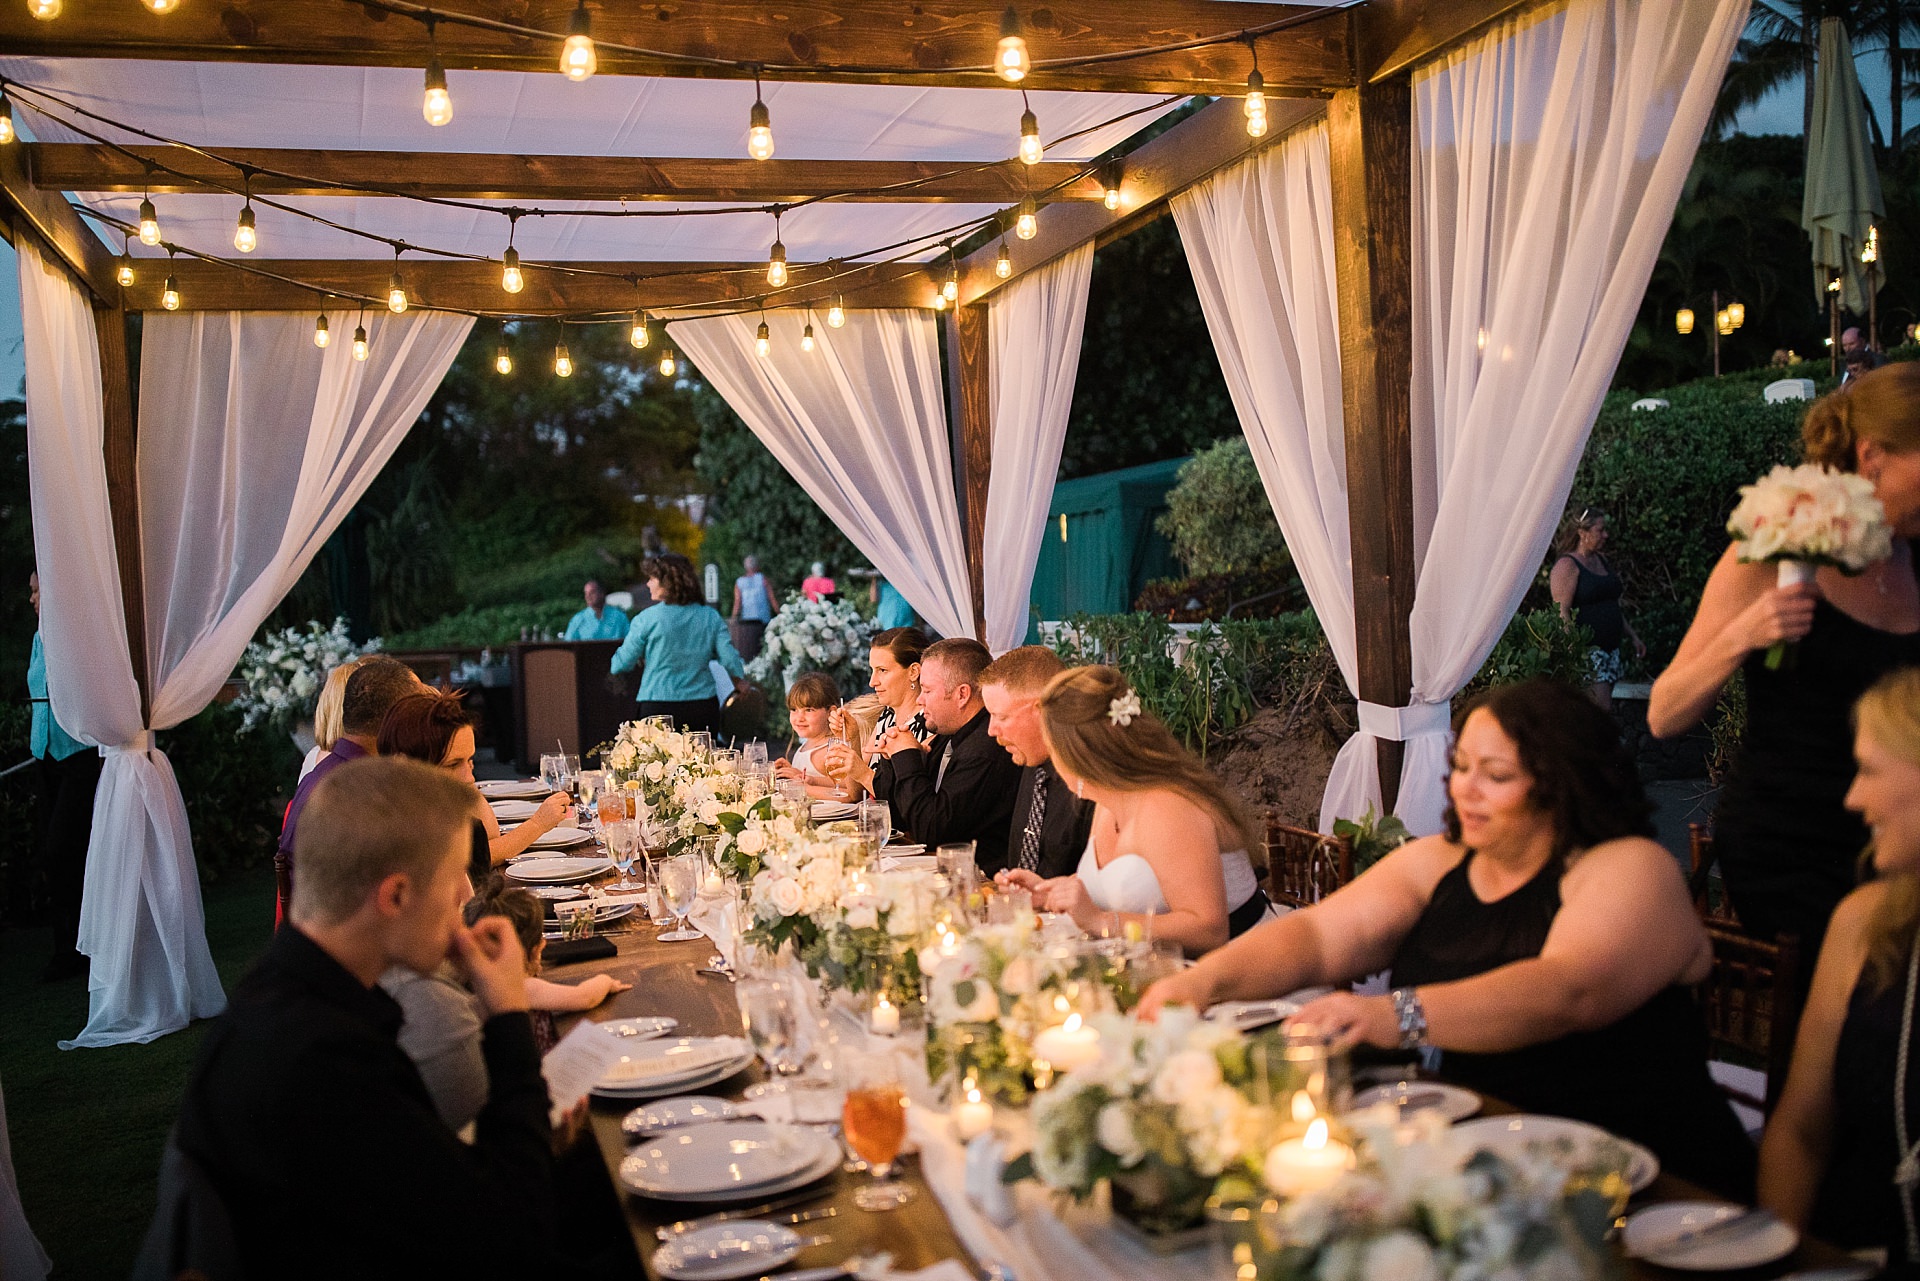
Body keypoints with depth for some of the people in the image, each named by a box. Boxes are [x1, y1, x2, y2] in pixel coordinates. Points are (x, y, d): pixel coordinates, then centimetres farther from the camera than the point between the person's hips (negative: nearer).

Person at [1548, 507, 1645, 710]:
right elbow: (1562, 613, -16)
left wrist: (1632, 636, 23)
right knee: (1602, 708, -19)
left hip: (1610, 647, 9)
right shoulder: (1567, 565, -8)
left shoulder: (1601, 561, 19)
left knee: (1603, 707, 6)